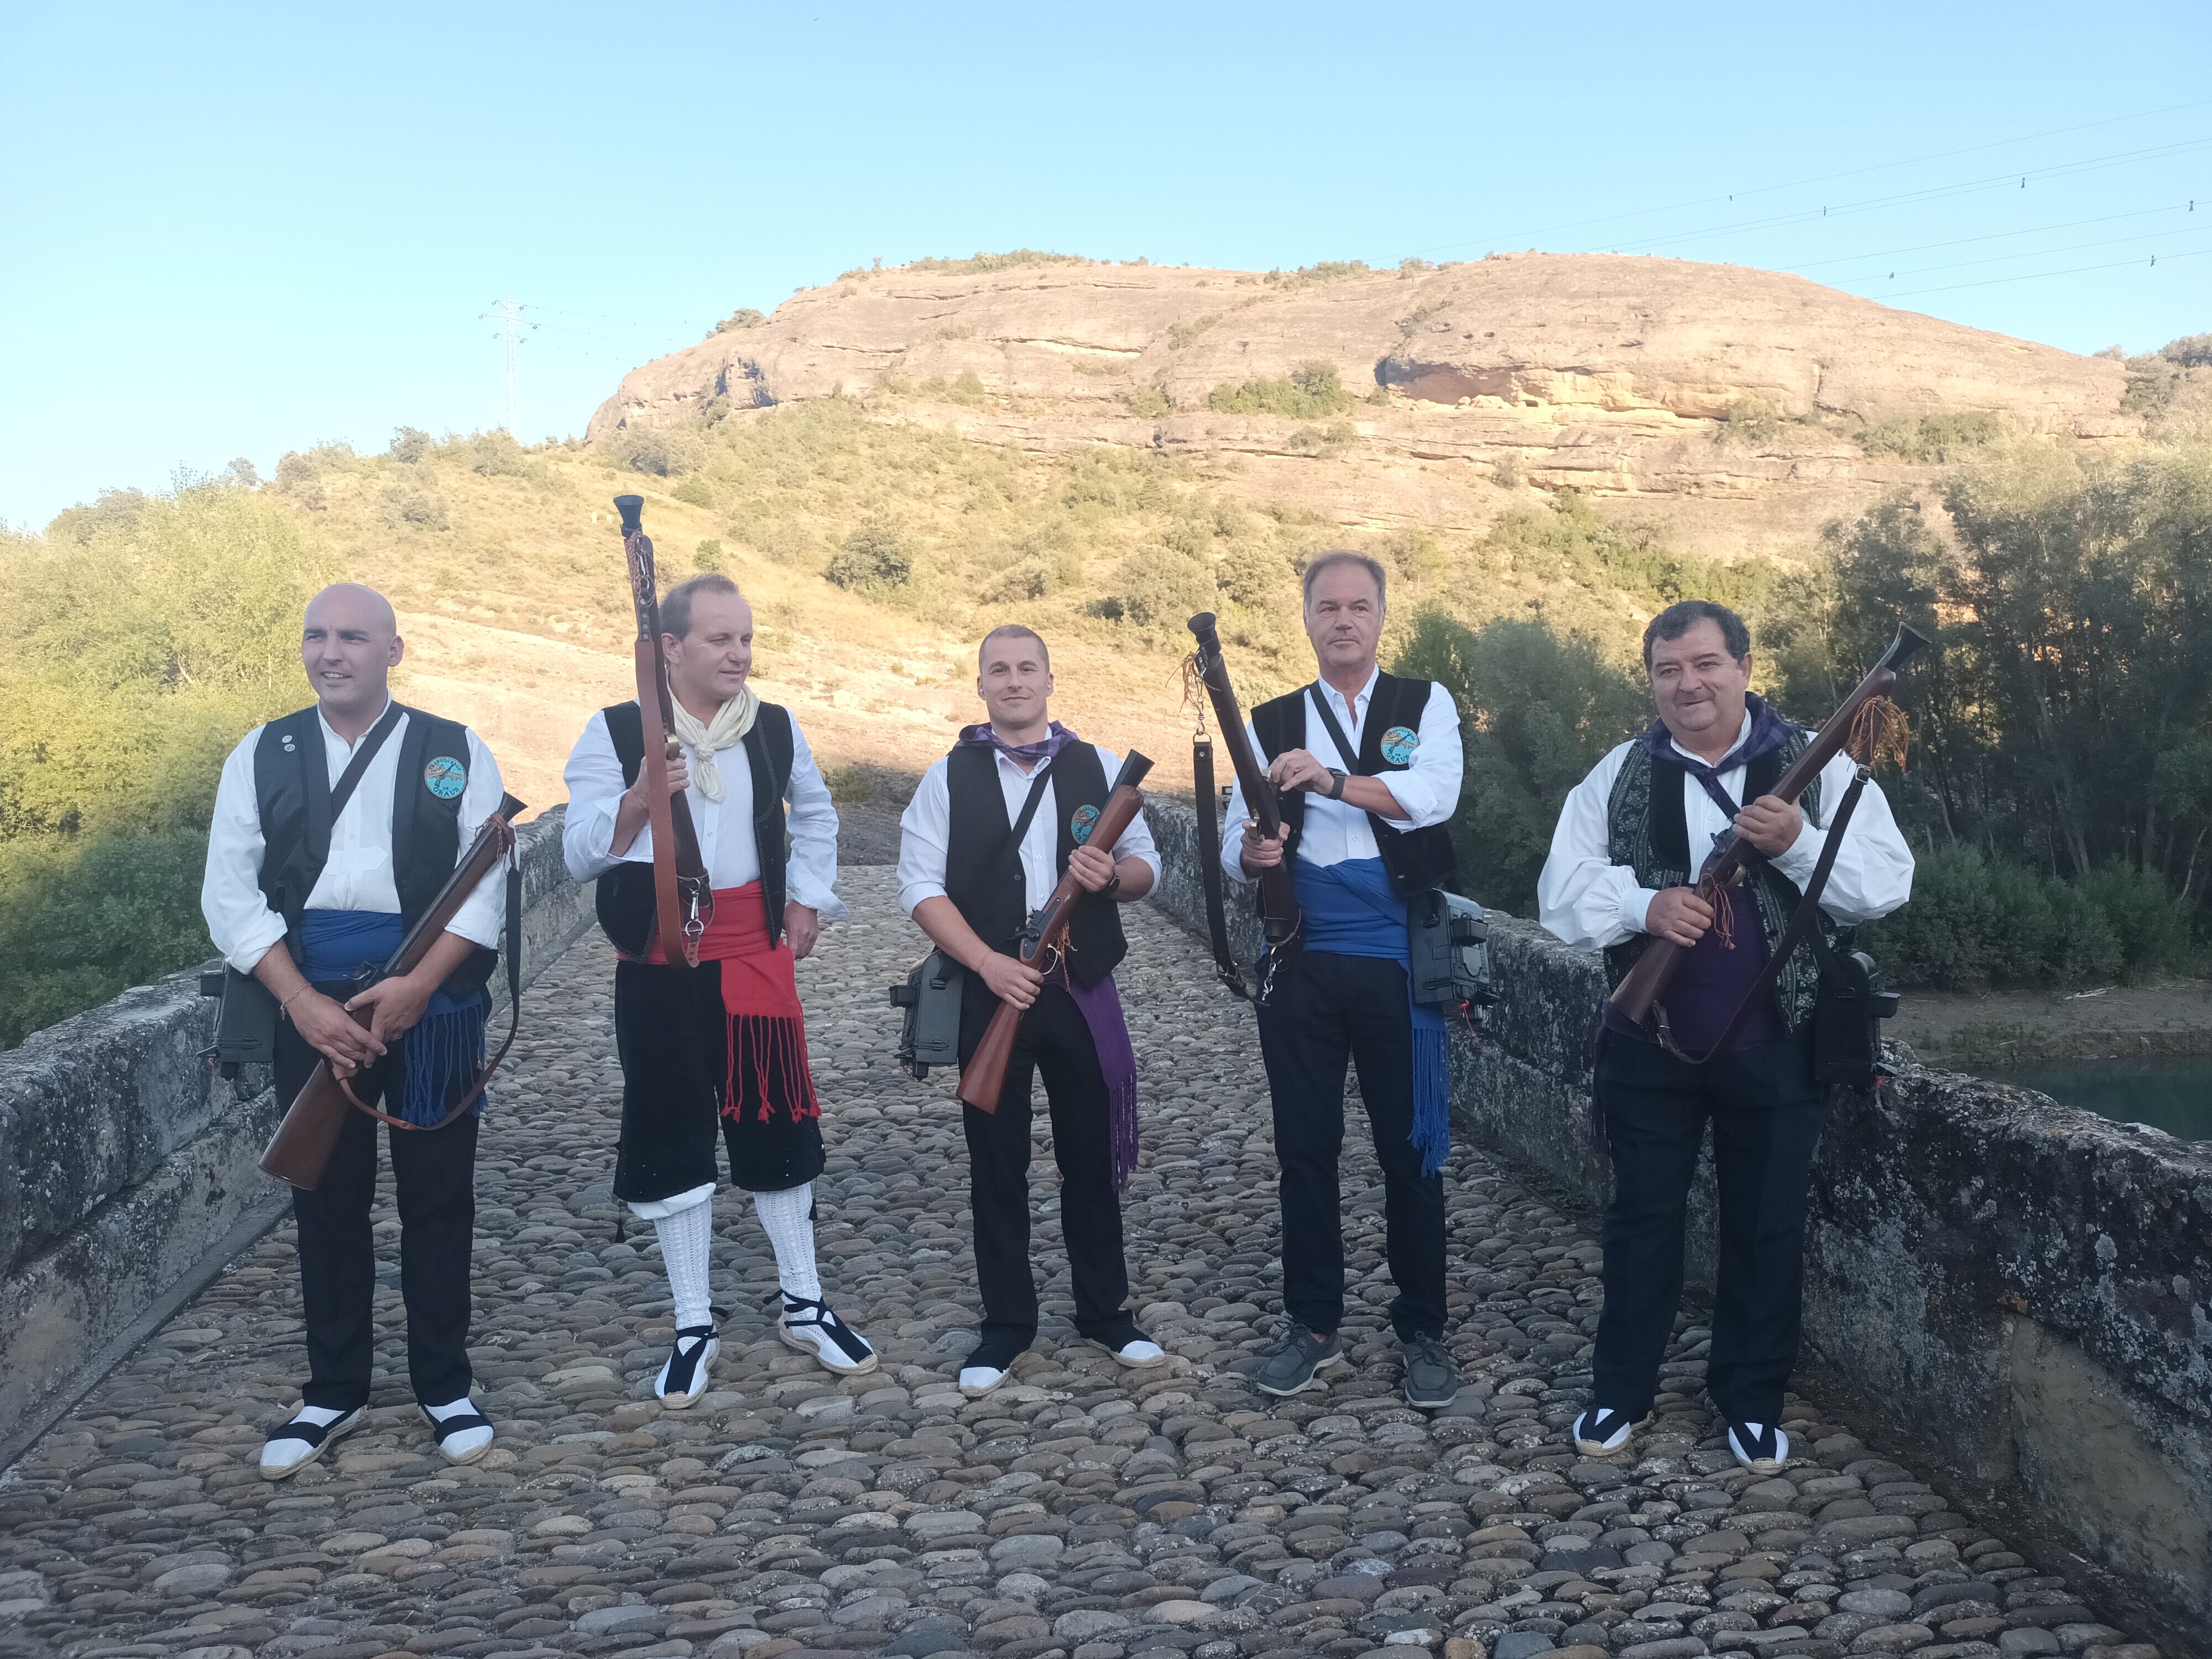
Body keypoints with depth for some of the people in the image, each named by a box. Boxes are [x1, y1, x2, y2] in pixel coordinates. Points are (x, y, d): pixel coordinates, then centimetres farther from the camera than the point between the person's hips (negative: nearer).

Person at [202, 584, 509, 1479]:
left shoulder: (454, 751, 1)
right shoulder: (261, 756, 5)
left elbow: (485, 886, -4)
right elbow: (232, 893, 0)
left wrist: (418, 987, -17)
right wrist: (305, 1003, -12)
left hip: (433, 1005, -1)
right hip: (310, 1008, 2)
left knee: (438, 1196, 6)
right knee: (326, 1199, 10)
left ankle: (445, 1387, 21)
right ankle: (333, 1393, 25)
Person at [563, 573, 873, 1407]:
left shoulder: (776, 728, 3)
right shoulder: (615, 732, -7)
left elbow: (816, 815, 22)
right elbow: (580, 855, -13)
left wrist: (808, 899, 13)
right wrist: (641, 796, -29)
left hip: (754, 951, 2)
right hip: (658, 963, -2)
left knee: (777, 1120, 6)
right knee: (671, 1136, 5)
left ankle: (805, 1306, 22)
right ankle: (693, 1327, 18)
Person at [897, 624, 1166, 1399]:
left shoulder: (1098, 766, 7)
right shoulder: (949, 776, 2)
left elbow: (1147, 866, 9)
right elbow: (920, 885, -4)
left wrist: (1113, 875, -15)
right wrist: (989, 963, -16)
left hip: (1083, 991, 1)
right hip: (990, 992, -1)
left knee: (1092, 1155, 9)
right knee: (997, 1164, 7)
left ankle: (1106, 1312, 25)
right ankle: (1006, 1326, 19)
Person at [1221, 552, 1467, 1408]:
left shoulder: (1425, 705, 3)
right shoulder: (1271, 722, 10)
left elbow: (1434, 795, -16)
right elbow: (1235, 839, 6)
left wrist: (1332, 780, -30)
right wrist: (1250, 852, -18)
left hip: (1399, 961, -2)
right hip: (1304, 966, 3)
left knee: (1411, 1150, 4)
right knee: (1305, 1147, 9)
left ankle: (1422, 1330, 18)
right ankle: (1312, 1325, 22)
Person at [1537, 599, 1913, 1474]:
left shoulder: (1817, 767, -4)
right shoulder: (1620, 774, 0)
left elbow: (1886, 886, -8)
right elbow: (1562, 888, -3)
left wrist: (1797, 843, -24)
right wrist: (1644, 906, -21)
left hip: (1776, 1047, -1)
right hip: (1652, 1043, 1)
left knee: (1767, 1227, 10)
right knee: (1642, 1217, 12)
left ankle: (1752, 1398, 28)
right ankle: (1621, 1391, 26)